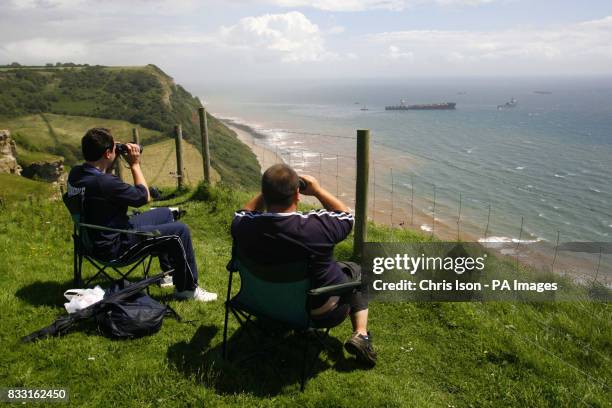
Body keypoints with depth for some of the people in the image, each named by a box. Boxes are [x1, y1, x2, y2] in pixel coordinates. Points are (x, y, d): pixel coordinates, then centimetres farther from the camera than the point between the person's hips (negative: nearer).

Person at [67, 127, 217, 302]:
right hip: (115, 246, -10)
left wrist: (114, 160, 3)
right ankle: (187, 288, 5)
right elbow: (144, 196, -17)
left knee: (166, 213, 21)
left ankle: (170, 271, 33)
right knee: (180, 231, -10)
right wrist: (135, 164, -8)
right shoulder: (105, 183, -32)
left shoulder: (75, 173, -4)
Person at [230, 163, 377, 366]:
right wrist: (318, 190, -5)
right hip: (322, 314, -4)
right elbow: (347, 216, -11)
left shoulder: (243, 227, -25)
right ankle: (360, 334, 12)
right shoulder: (317, 226, -35)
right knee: (357, 271, 22)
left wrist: (267, 191, -5)